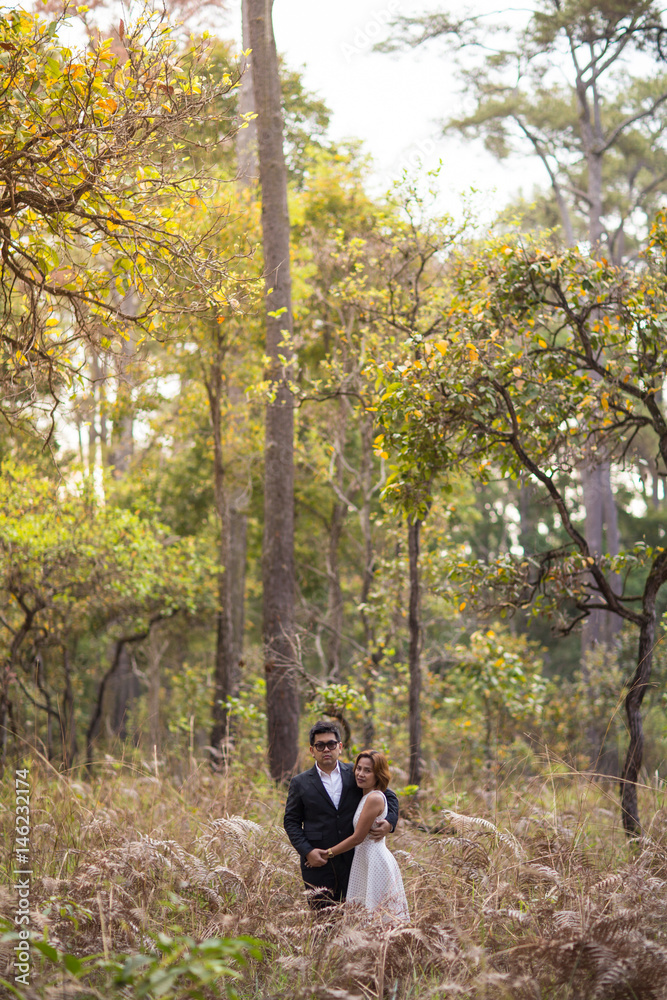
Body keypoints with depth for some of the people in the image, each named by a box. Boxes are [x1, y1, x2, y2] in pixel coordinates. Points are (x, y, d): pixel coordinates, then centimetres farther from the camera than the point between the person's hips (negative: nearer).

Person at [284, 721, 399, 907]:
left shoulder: (355, 774, 7)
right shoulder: (300, 783, 4)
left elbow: (389, 796, 15)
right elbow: (291, 822, 6)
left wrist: (389, 822, -4)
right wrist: (307, 852, -8)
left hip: (352, 862, 1)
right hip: (318, 862, -1)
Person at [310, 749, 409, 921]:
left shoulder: (374, 798, -17)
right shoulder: (365, 796, 12)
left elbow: (358, 837, -15)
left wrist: (329, 853, -6)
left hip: (376, 862, -10)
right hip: (365, 862, 10)